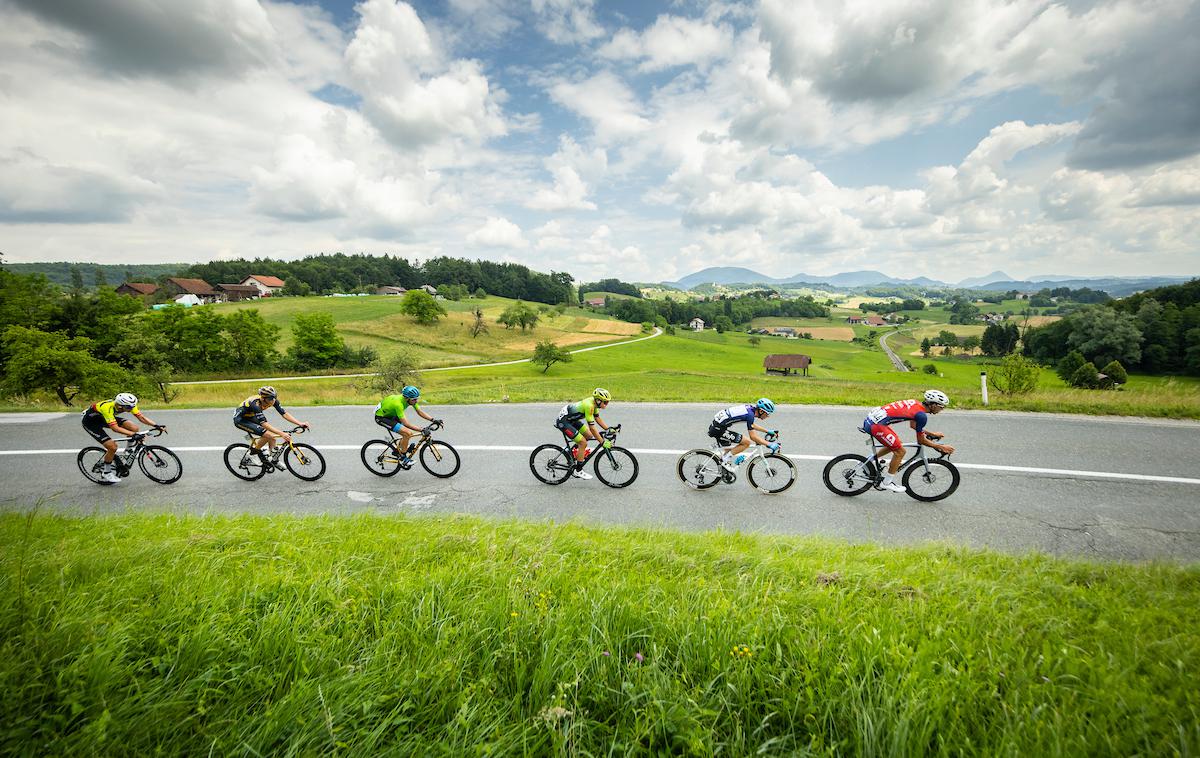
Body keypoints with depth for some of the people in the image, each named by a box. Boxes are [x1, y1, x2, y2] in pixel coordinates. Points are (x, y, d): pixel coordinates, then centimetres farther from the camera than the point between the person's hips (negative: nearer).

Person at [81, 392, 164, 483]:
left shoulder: (128, 405, -23)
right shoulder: (108, 408, -40)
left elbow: (141, 417, -20)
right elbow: (115, 428, -45)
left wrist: (156, 425, -32)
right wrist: (133, 434, -52)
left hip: (103, 418, 6)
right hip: (91, 422, -6)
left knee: (134, 428, -16)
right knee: (112, 447, -18)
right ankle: (106, 473, 4)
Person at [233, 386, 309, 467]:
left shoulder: (273, 400, -19)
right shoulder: (255, 404, -37)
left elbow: (284, 414, -18)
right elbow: (264, 424, -39)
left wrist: (300, 423, -29)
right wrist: (281, 434, -46)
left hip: (250, 417, 8)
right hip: (240, 420, -8)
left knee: (272, 435, -4)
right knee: (268, 435, -23)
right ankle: (255, 448, 3)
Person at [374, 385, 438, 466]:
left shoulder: (410, 399, -14)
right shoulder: (398, 404, -36)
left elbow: (420, 412, -7)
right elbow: (405, 424, -34)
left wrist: (433, 420, -19)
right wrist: (421, 429, -39)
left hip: (390, 415, 9)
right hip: (381, 417, -8)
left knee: (409, 433, 2)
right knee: (407, 433, -21)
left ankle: (397, 450, 22)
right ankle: (402, 458, -7)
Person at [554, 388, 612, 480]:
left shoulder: (594, 402, -2)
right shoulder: (589, 406, -29)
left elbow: (598, 418, 10)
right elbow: (592, 427, -29)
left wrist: (608, 429, -1)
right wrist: (603, 442, -26)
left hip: (571, 419, 10)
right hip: (563, 421, -10)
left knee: (588, 435, 10)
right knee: (583, 443, -11)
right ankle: (578, 471, -1)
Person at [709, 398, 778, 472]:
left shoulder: (750, 408, 9)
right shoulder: (750, 414, -19)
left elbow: (752, 426, 27)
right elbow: (753, 436, -19)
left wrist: (768, 431, 27)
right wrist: (769, 444, -15)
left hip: (717, 426, 10)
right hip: (718, 429, -10)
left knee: (730, 454, 20)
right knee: (746, 442, -11)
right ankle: (725, 460, -4)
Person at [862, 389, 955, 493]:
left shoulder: (915, 403, 16)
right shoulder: (922, 415, -10)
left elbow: (913, 425, 33)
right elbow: (921, 440, 1)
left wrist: (932, 434, 36)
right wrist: (941, 447, 11)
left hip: (871, 418, 9)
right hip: (876, 425, -9)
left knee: (895, 443, 26)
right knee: (900, 451, 3)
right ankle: (887, 483, 11)